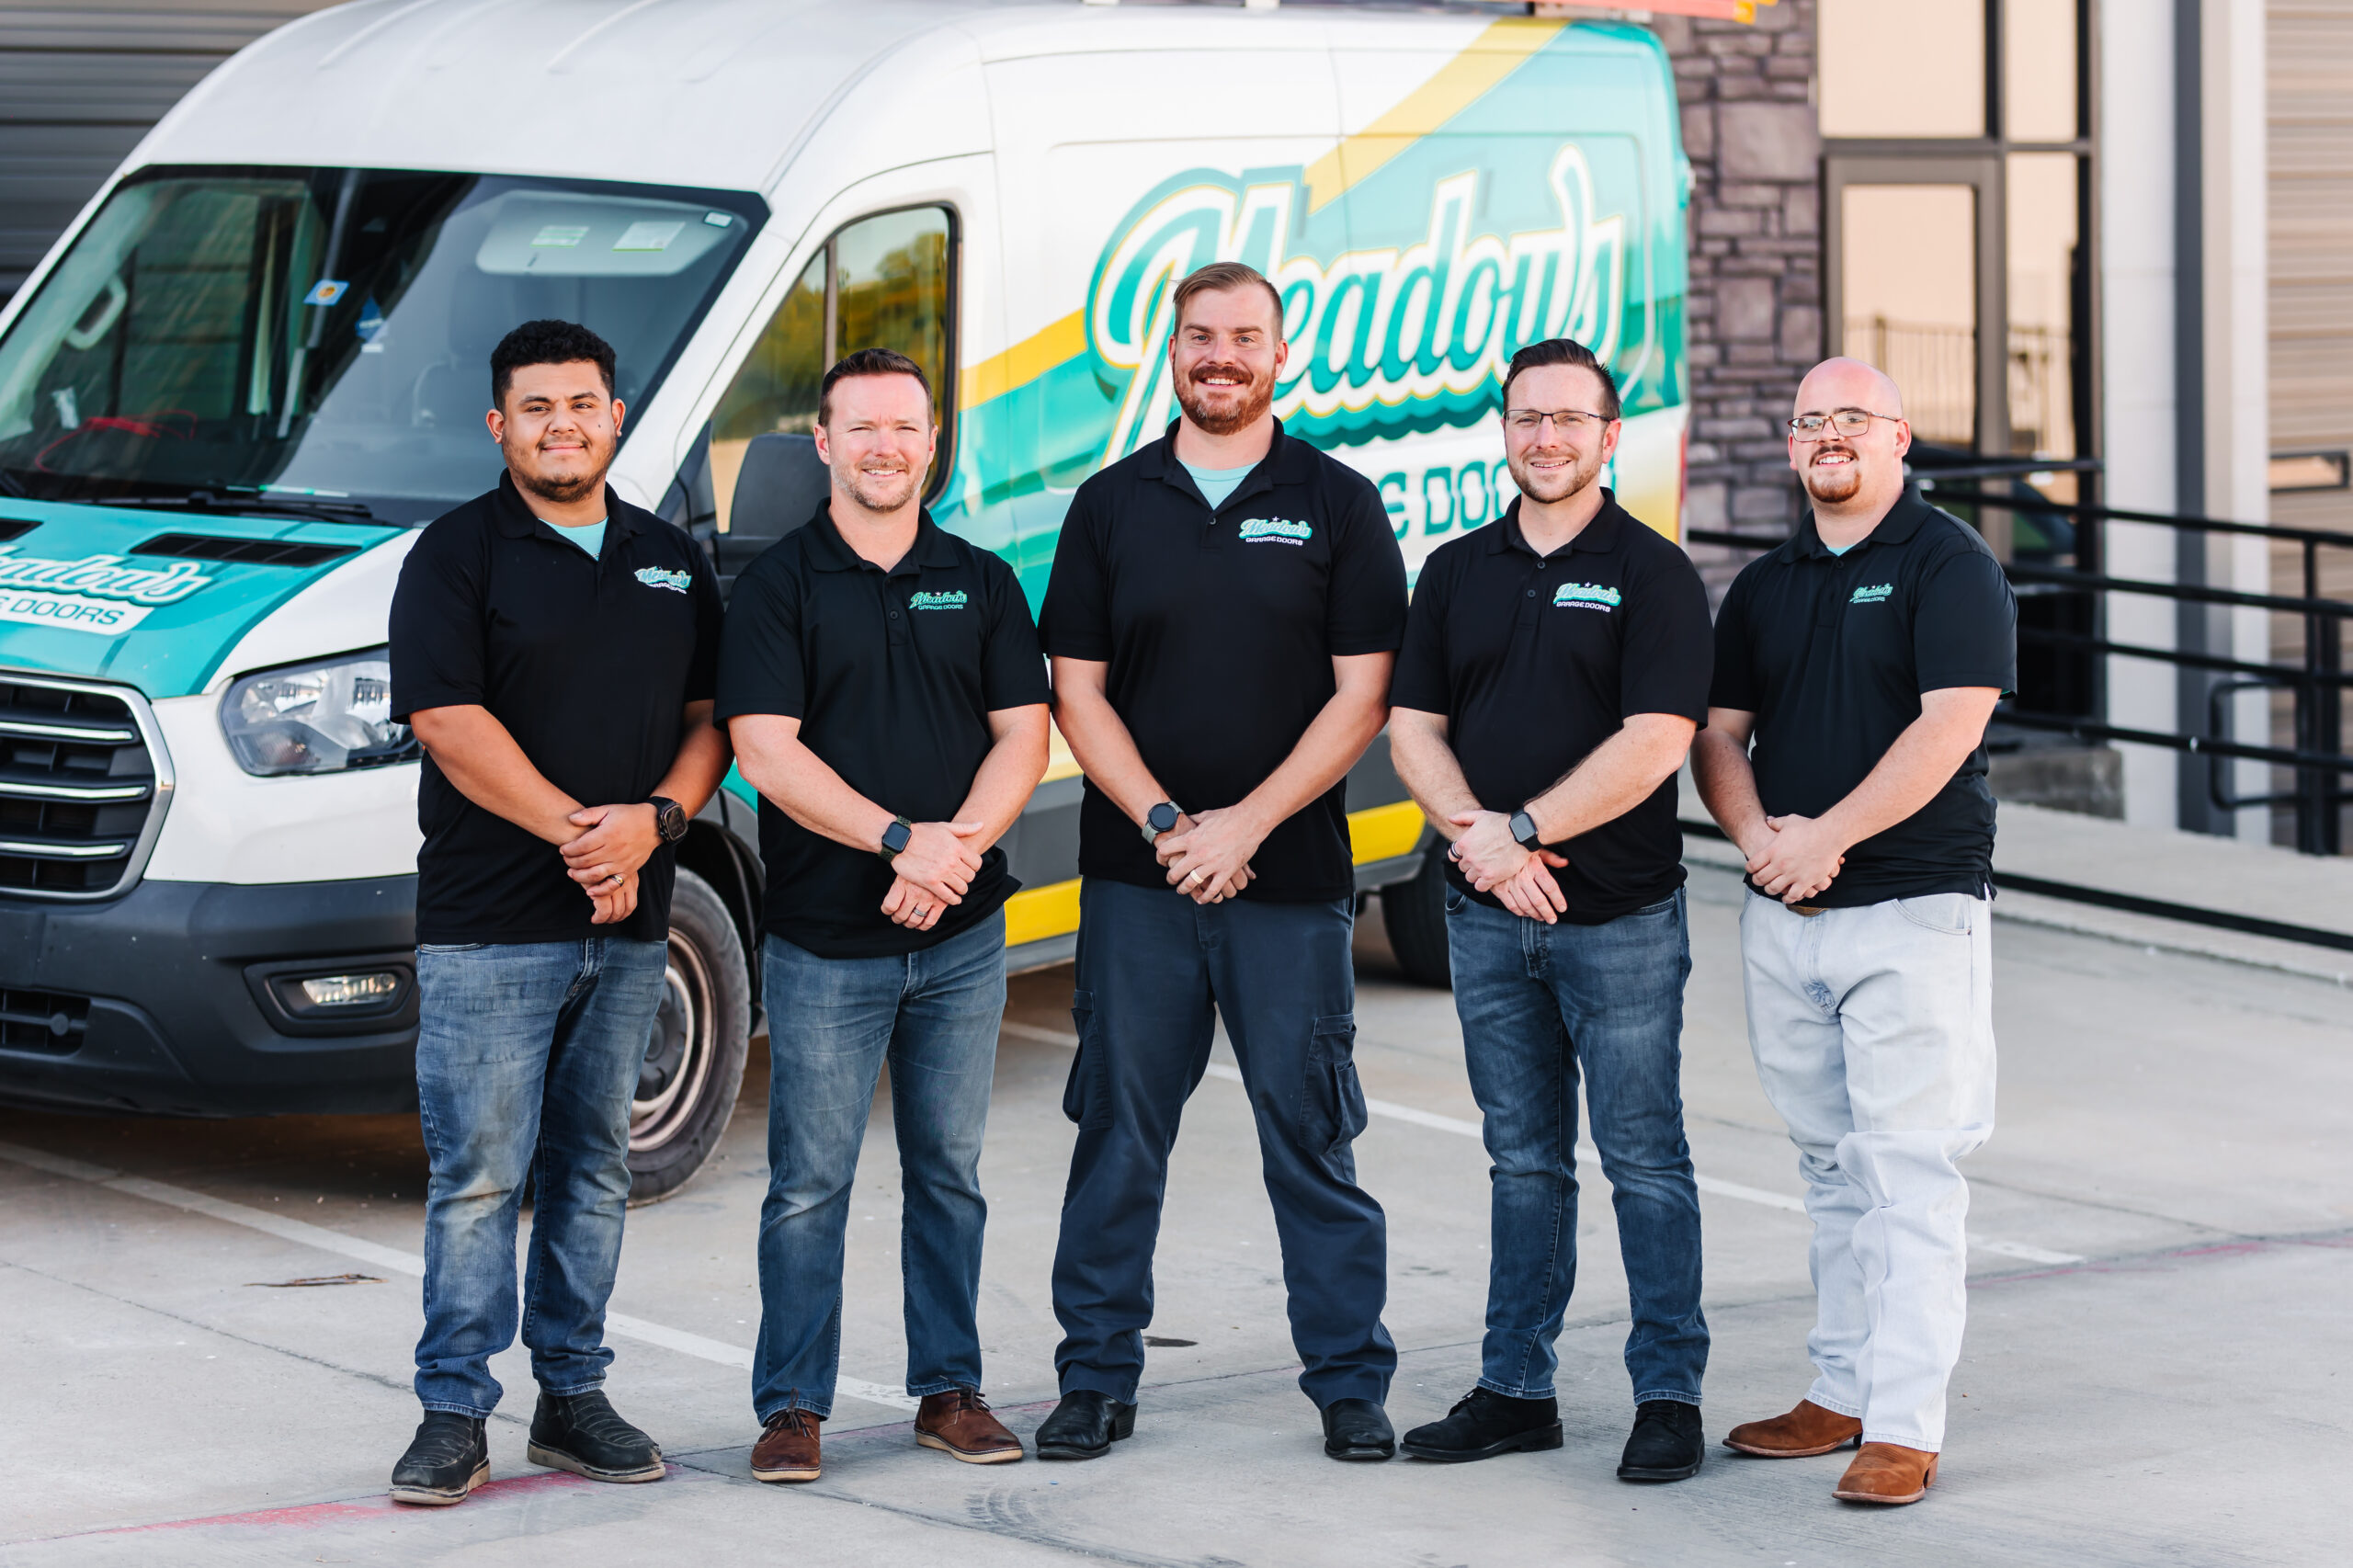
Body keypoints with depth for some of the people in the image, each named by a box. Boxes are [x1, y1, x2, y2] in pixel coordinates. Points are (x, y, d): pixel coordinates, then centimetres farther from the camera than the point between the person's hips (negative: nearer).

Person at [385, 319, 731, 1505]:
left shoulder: (672, 563, 14)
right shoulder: (456, 555, -2)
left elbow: (710, 718, 13)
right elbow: (450, 722, -11)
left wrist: (655, 819, -8)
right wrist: (575, 832, -16)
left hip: (628, 922, 5)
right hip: (487, 924, -5)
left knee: (593, 1169, 10)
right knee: (478, 1173, -6)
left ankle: (573, 1396, 17)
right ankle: (453, 1415, -2)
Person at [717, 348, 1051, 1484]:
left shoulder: (982, 584, 10)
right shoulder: (777, 586, -1)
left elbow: (1022, 736, 4)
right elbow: (765, 750, -10)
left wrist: (957, 847, -14)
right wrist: (903, 839, -18)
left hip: (961, 937, 3)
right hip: (822, 941, -3)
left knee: (950, 1171, 9)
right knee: (809, 1181, -1)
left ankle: (949, 1389, 18)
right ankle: (792, 1407, 5)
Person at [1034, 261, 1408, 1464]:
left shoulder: (1338, 505, 3)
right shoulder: (1111, 505, 7)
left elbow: (1361, 696, -2)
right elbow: (1077, 693, 4)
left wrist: (1244, 825, -11)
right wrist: (1166, 824, -9)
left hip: (1291, 879, -1)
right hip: (1135, 879, 1)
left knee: (1311, 1135, 2)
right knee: (1117, 1130, 5)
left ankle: (1350, 1383, 10)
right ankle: (1097, 1377, 14)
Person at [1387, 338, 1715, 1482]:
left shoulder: (1652, 573, -4)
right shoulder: (1457, 573, 11)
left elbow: (1654, 742, -13)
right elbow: (1413, 728, 7)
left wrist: (1522, 830, -16)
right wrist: (1474, 836, -11)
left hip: (1620, 914, -4)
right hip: (1486, 914, 4)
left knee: (1643, 1159, -1)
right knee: (1524, 1160, 11)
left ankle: (1670, 1395, 4)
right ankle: (1515, 1389, 16)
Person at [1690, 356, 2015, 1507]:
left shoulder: (1949, 566, -4)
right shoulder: (1763, 588, 15)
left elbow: (1950, 725, -15)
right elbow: (1719, 733, 13)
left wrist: (1822, 838, -17)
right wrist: (1756, 835, -8)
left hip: (1913, 906, -6)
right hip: (1783, 915, 6)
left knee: (1909, 1171, -9)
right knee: (1832, 1167, 12)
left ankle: (1904, 1425, -11)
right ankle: (1842, 1391, 20)